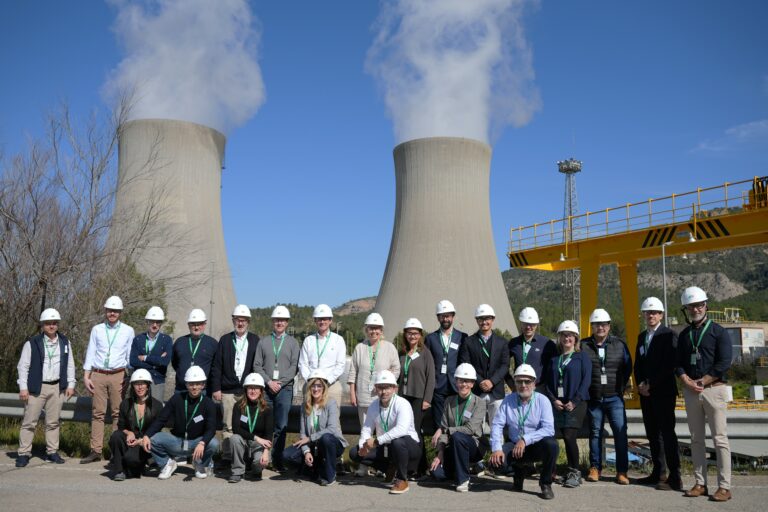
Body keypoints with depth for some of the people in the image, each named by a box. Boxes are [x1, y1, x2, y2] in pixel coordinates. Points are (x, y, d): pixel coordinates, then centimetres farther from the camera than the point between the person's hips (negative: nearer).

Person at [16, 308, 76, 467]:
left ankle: (52, 452, 17)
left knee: (53, 422, 9)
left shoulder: (65, 342, 8)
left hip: (57, 387, 3)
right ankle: (24, 454, 8)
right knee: (30, 422, 0)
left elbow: (70, 365, 12)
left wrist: (70, 384, 6)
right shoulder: (32, 343, -3)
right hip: (36, 387, -3)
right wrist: (23, 387, -9)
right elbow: (23, 366, -3)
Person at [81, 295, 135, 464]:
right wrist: (86, 376, 2)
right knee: (97, 413, 1)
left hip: (118, 376, -1)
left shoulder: (128, 331, 6)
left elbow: (131, 356, 7)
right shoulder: (96, 330, 9)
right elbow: (90, 353, 8)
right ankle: (95, 451, 4)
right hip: (98, 375, 1)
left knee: (118, 413, 0)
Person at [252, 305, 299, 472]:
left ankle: (277, 459, 4)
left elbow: (294, 367, 1)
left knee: (281, 426, -2)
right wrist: (269, 382, -7)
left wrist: (280, 382, -9)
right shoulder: (263, 342, 12)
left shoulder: (292, 342, 9)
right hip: (265, 388, 1)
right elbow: (257, 365, 6)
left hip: (285, 388, -1)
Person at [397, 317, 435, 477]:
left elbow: (431, 377, -4)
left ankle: (421, 468, 2)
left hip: (418, 398, -4)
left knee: (415, 430, -8)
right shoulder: (402, 354, 13)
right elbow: (398, 376, 15)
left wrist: (427, 400, -9)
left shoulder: (425, 353, 0)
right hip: (403, 397, 4)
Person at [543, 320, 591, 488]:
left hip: (576, 404, -4)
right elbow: (547, 381, 11)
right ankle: (573, 471, 13)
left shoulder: (582, 357, 3)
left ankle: (574, 473, 2)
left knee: (569, 437, -11)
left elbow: (586, 380, -5)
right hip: (557, 404, 4)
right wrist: (553, 400, -5)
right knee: (566, 438, 1)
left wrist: (575, 402, -12)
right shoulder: (554, 359, 15)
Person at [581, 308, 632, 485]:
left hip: (614, 398, 0)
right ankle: (595, 468, 18)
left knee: (620, 432, -6)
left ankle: (622, 471, 2)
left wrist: (621, 388, 9)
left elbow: (628, 368, 12)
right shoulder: (583, 345, -1)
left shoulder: (619, 344, 3)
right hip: (593, 398, 0)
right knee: (595, 433, 8)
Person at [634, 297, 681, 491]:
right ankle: (658, 473, 17)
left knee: (667, 433, -7)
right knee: (652, 434, 10)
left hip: (663, 392, -7)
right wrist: (640, 384, 1)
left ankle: (675, 478, -4)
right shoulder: (642, 337, 16)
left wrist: (651, 385, -13)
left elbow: (669, 365, -14)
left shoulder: (668, 335, -6)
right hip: (646, 393, 7)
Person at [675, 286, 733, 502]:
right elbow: (679, 364, 9)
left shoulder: (718, 331, -2)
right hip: (690, 391, 5)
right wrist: (688, 382, -8)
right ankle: (700, 484, 14)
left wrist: (702, 382, -12)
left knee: (720, 439, -5)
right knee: (696, 439, 8)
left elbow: (724, 363, -10)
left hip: (714, 389, -5)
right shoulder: (684, 335, 13)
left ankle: (724, 486, -1)